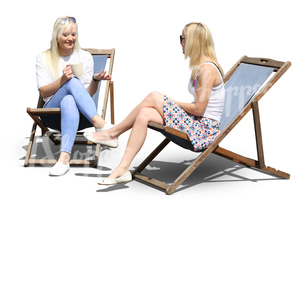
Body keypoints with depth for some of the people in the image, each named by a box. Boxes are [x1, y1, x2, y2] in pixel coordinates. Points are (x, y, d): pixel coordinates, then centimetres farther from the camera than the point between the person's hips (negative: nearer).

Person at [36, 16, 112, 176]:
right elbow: (43, 92, -1)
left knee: (69, 101, -39)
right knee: (73, 82, -32)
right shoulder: (43, 58, 9)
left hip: (78, 114, 1)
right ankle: (99, 122, -48)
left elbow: (88, 94, 6)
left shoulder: (85, 57, 11)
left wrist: (95, 80, -15)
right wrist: (63, 79, -18)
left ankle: (64, 157, -56)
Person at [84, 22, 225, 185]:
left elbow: (199, 109, -19)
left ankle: (112, 132, -3)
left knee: (154, 97, -16)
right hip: (198, 123, 10)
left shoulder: (207, 69, -17)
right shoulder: (200, 66, 14)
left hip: (205, 128, -9)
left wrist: (171, 103, -5)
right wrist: (170, 104, 3)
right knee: (144, 113, -6)